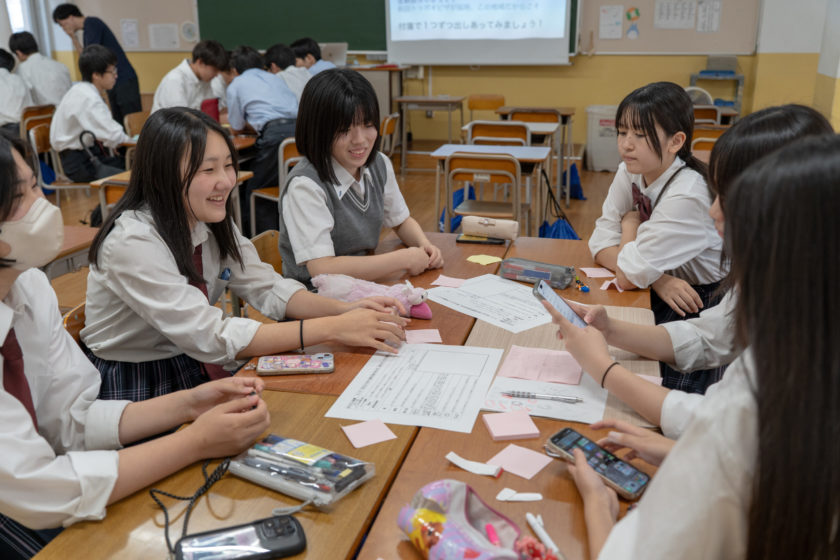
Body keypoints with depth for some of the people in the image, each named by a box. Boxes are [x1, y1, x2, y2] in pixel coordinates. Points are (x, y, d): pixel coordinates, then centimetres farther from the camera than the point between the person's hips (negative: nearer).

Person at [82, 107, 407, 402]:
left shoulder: (213, 222, -1)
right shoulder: (133, 242, -25)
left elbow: (266, 288, -1)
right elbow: (210, 338, -29)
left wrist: (344, 310, -19)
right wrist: (333, 328, -30)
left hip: (195, 372, 7)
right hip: (132, 394, -7)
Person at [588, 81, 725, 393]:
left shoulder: (686, 196, -27)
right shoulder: (629, 174, -4)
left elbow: (628, 276, -26)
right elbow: (600, 244, -6)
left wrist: (631, 224, -8)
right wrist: (656, 279, -20)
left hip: (701, 308, -7)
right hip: (661, 296, 7)